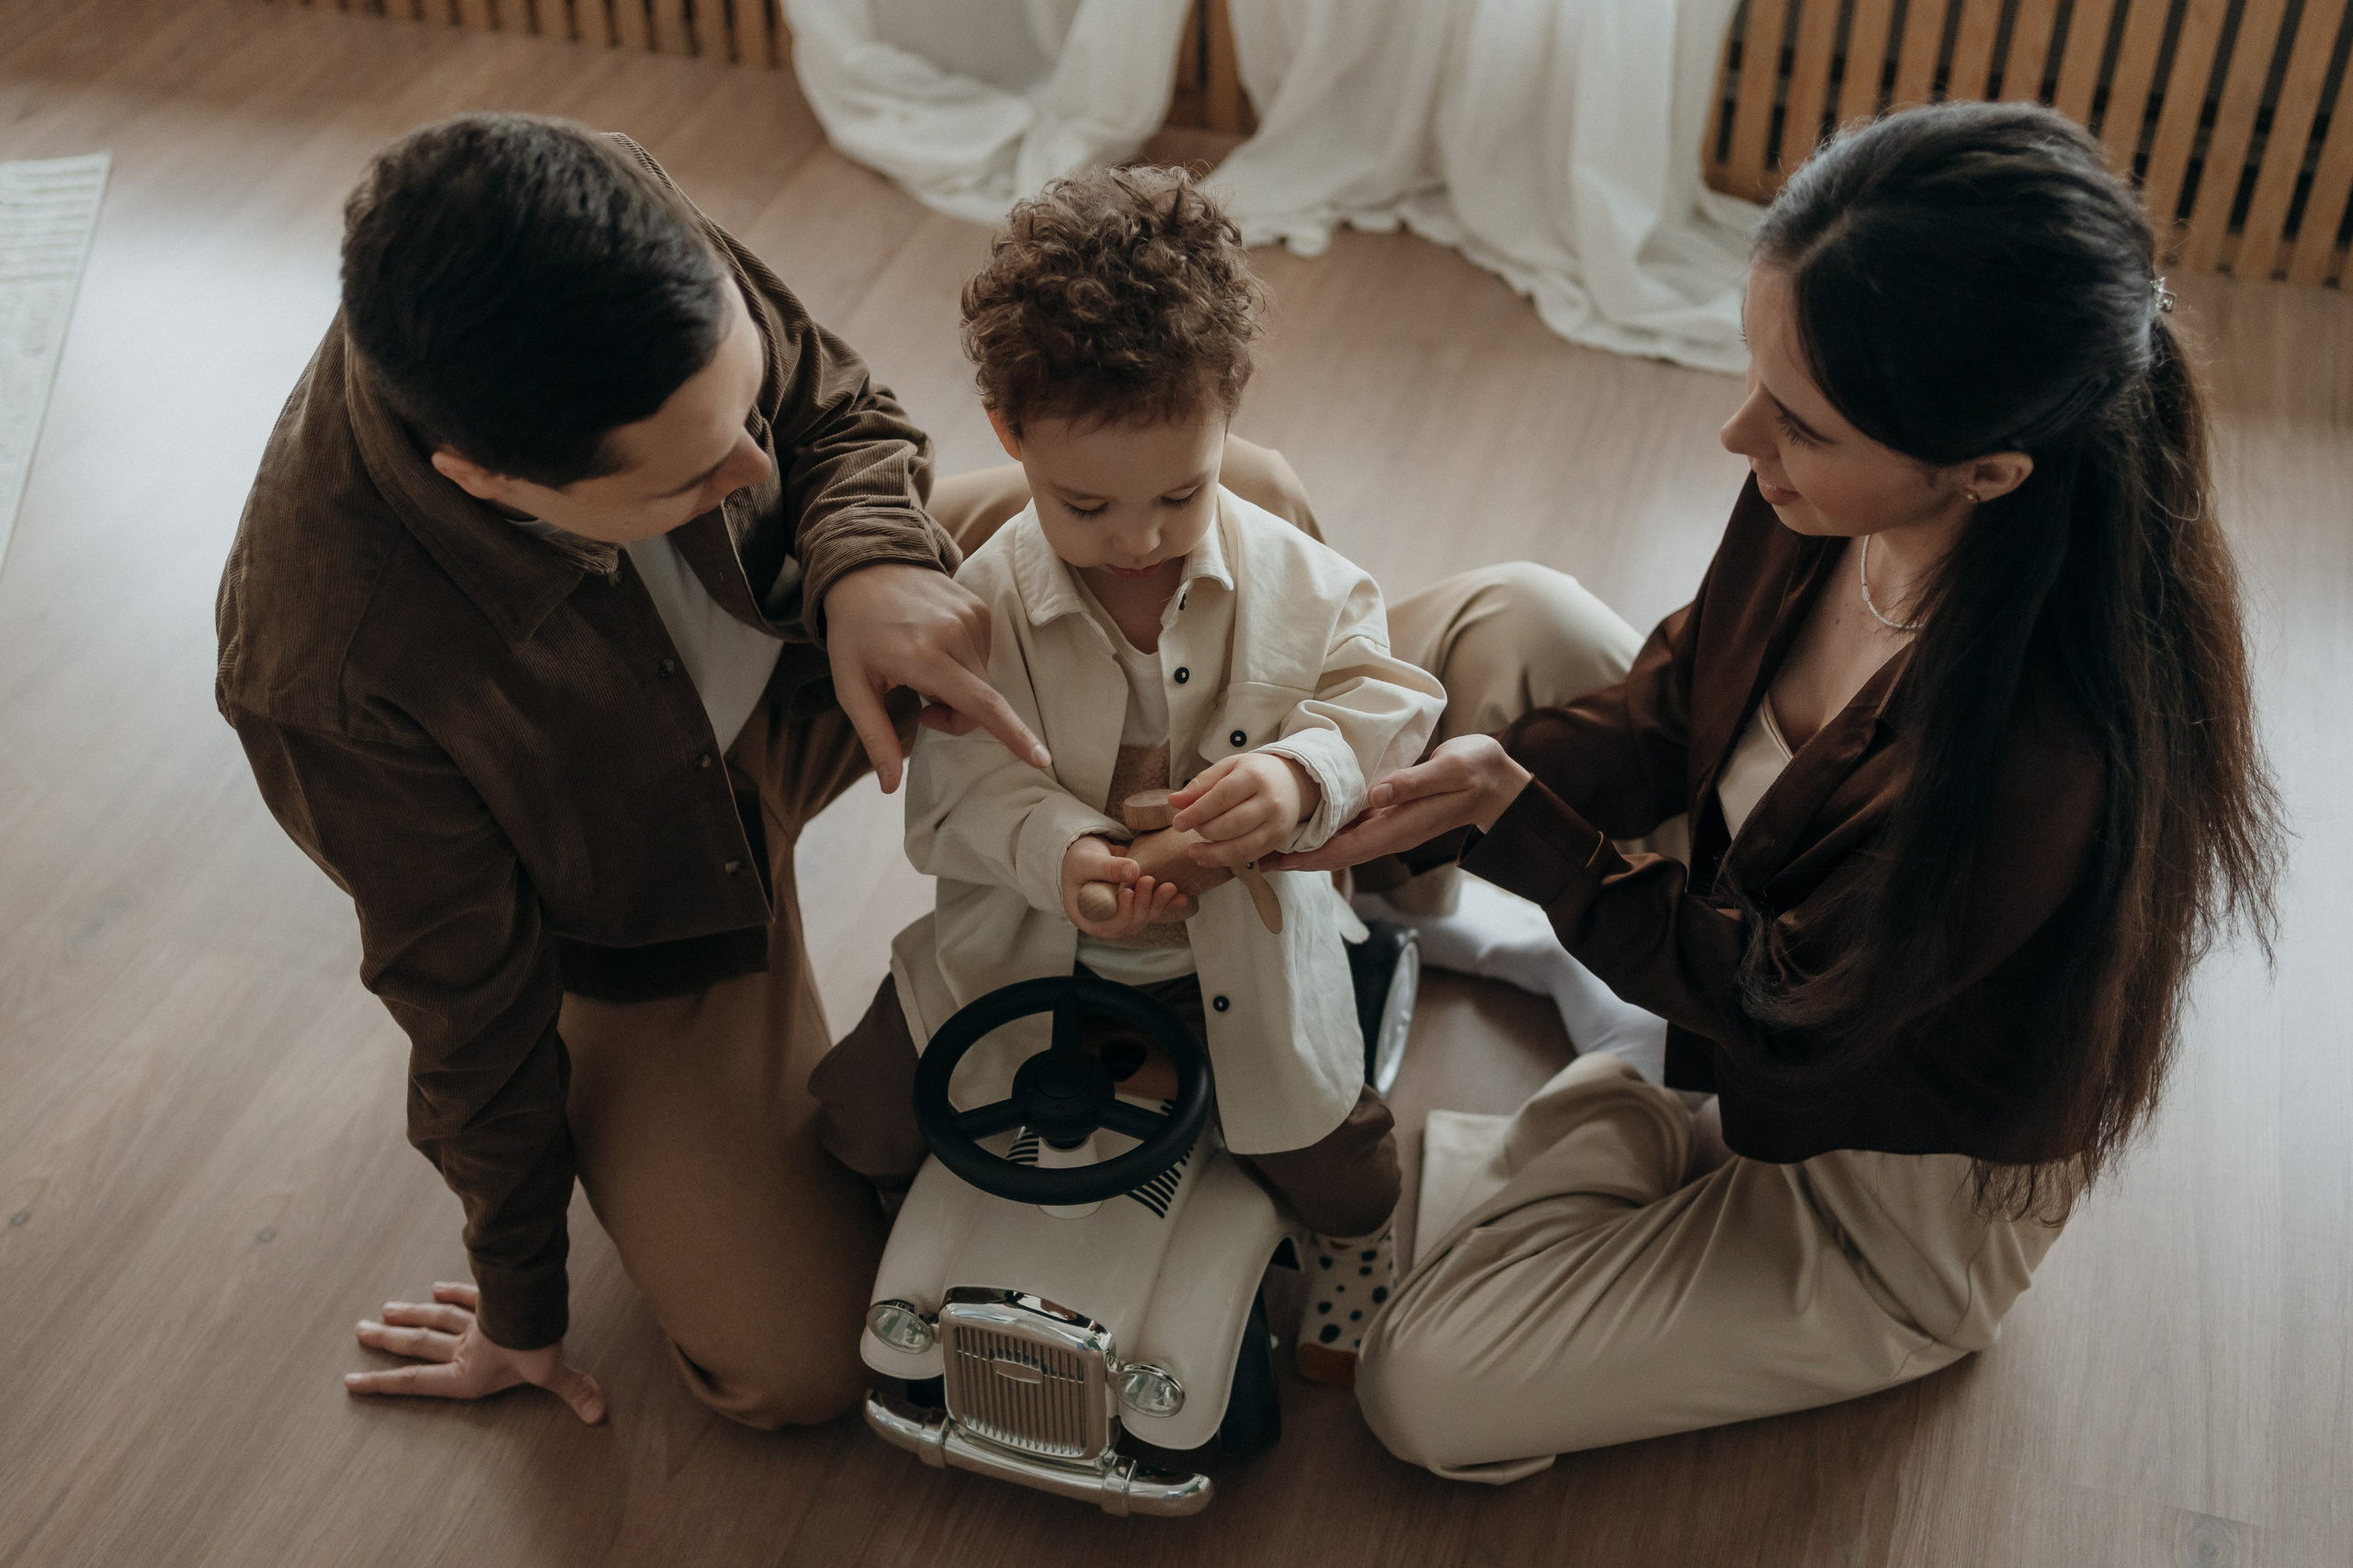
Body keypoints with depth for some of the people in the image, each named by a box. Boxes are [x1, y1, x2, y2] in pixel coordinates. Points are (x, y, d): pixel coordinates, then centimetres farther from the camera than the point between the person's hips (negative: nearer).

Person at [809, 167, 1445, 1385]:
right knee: (862, 1118, -3)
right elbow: (965, 781, -20)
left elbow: (1377, 702, -14)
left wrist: (1301, 777, -36)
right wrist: (1058, 857, -40)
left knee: (1339, 1170, -1)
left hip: (1240, 952, 0)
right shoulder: (986, 602, -18)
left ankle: (1351, 1247, 39)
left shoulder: (1294, 582, -13)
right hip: (1030, 946, 0)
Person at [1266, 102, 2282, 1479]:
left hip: (1891, 1208, -7)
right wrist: (1486, 774, -20)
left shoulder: (2037, 753, -42)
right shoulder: (1820, 510, -21)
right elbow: (1677, 699, -2)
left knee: (1426, 1392, -8)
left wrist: (1511, 819, -22)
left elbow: (1770, 1001, -27)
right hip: (1749, 951, 7)